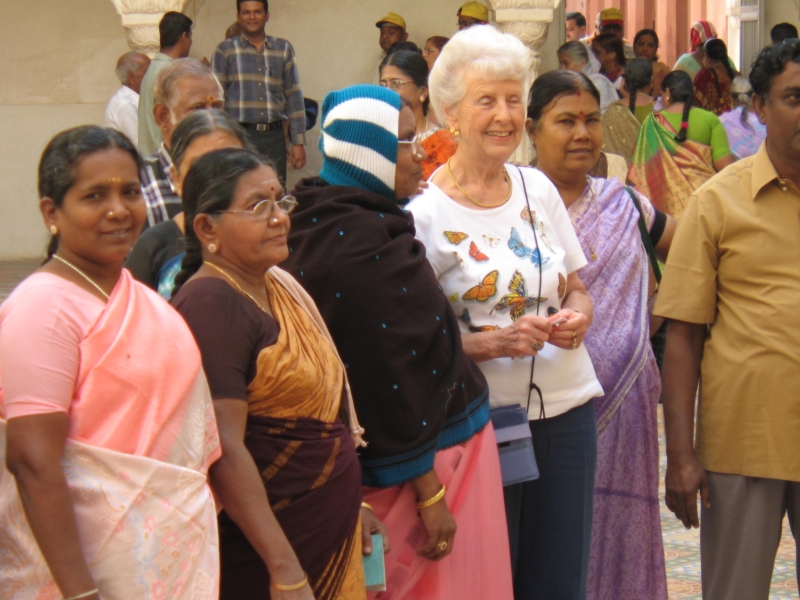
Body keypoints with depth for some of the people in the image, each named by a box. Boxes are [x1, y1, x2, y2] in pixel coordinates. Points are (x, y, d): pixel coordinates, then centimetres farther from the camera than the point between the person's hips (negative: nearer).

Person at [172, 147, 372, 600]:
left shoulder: (282, 286, 10)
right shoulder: (210, 304, -16)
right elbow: (224, 448, -22)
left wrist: (353, 502, 19)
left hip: (331, 530, 8)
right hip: (258, 545, -8)